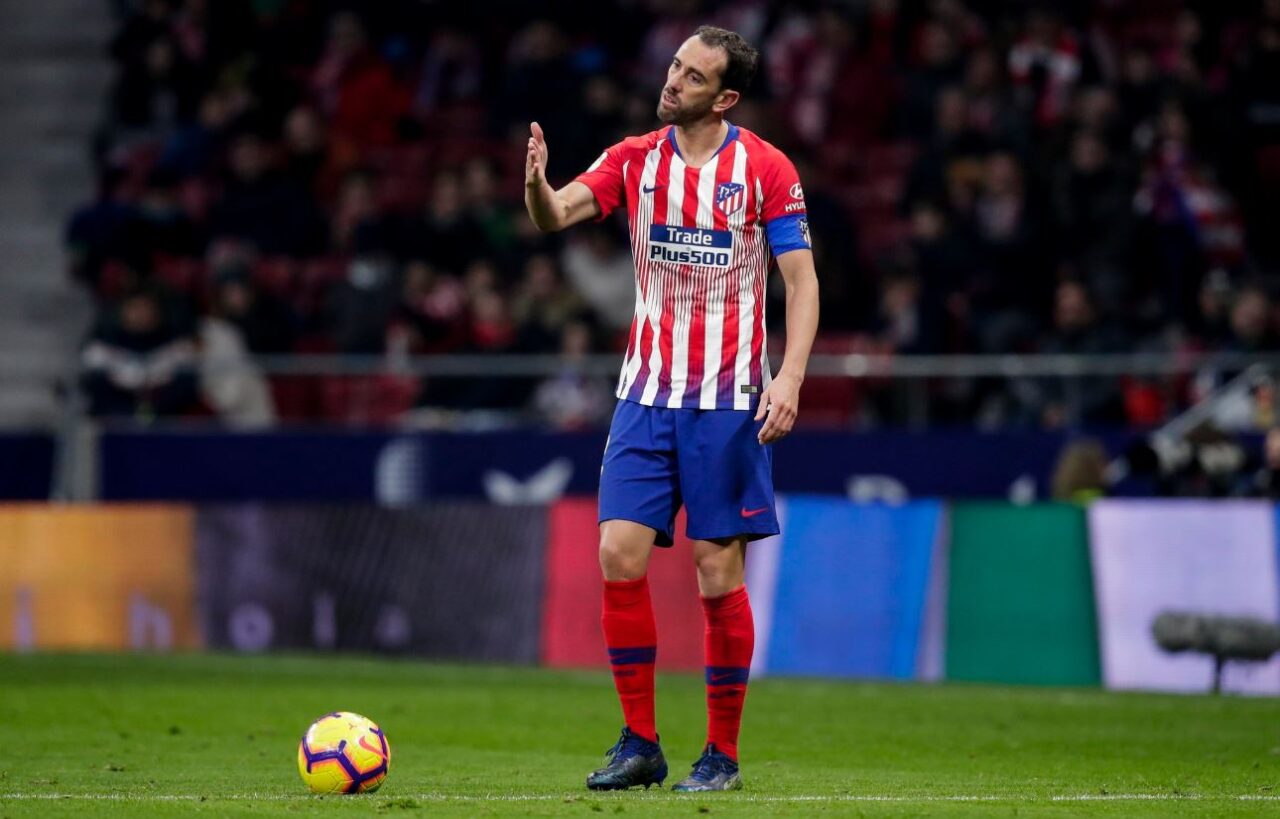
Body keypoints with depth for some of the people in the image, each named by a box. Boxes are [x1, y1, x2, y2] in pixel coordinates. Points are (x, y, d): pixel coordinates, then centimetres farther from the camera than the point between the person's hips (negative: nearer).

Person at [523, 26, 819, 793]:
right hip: (647, 392, 3)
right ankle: (640, 744, 3)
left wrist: (790, 377, -17)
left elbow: (802, 280, -5)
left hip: (729, 399, -3)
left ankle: (723, 754, 8)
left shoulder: (766, 169, -4)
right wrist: (537, 184, -30)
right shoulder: (634, 160, 5)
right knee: (620, 555, -6)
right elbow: (556, 215, -6)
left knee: (720, 572, -3)